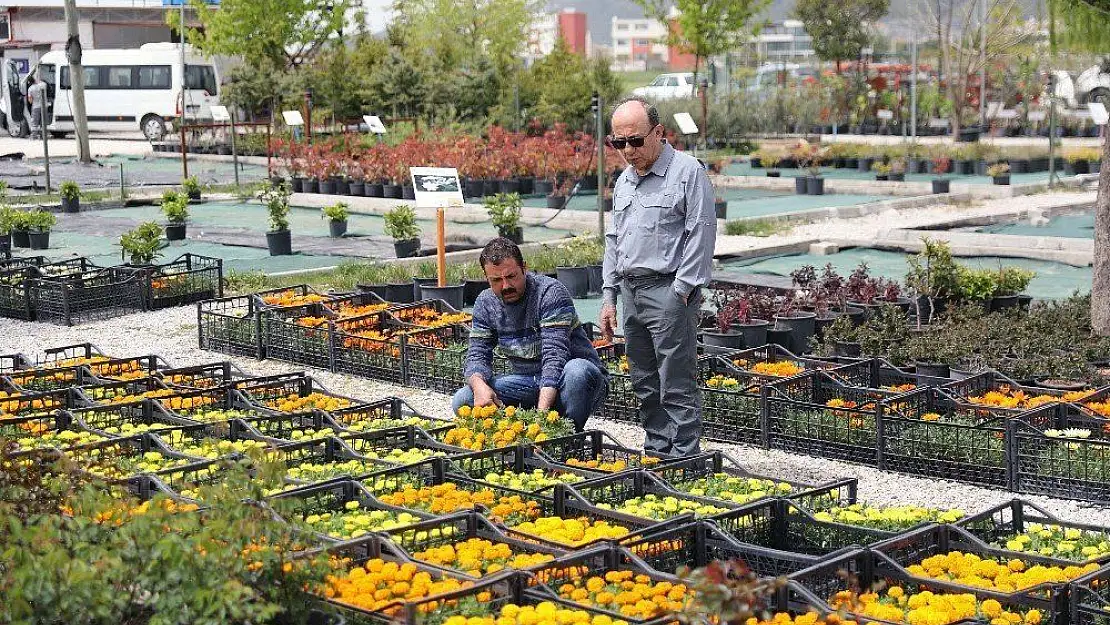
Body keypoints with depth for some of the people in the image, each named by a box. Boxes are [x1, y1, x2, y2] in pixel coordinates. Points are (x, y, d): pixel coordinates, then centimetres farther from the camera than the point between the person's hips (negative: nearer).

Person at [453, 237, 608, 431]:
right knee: (463, 401, -13)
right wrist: (479, 385, -27)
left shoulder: (550, 292, -18)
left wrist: (542, 410, -40)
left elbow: (555, 355, -28)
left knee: (576, 371, -40)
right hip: (529, 382, 5)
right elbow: (477, 355, -1)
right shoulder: (485, 304, 2)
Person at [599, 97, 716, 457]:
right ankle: (656, 454, 22)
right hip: (631, 292, 8)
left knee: (677, 386, -7)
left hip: (669, 292, -8)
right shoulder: (624, 180, 18)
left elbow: (702, 234, -12)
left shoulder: (687, 171, -7)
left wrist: (681, 292, -15)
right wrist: (609, 296, 17)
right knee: (644, 384, 13)